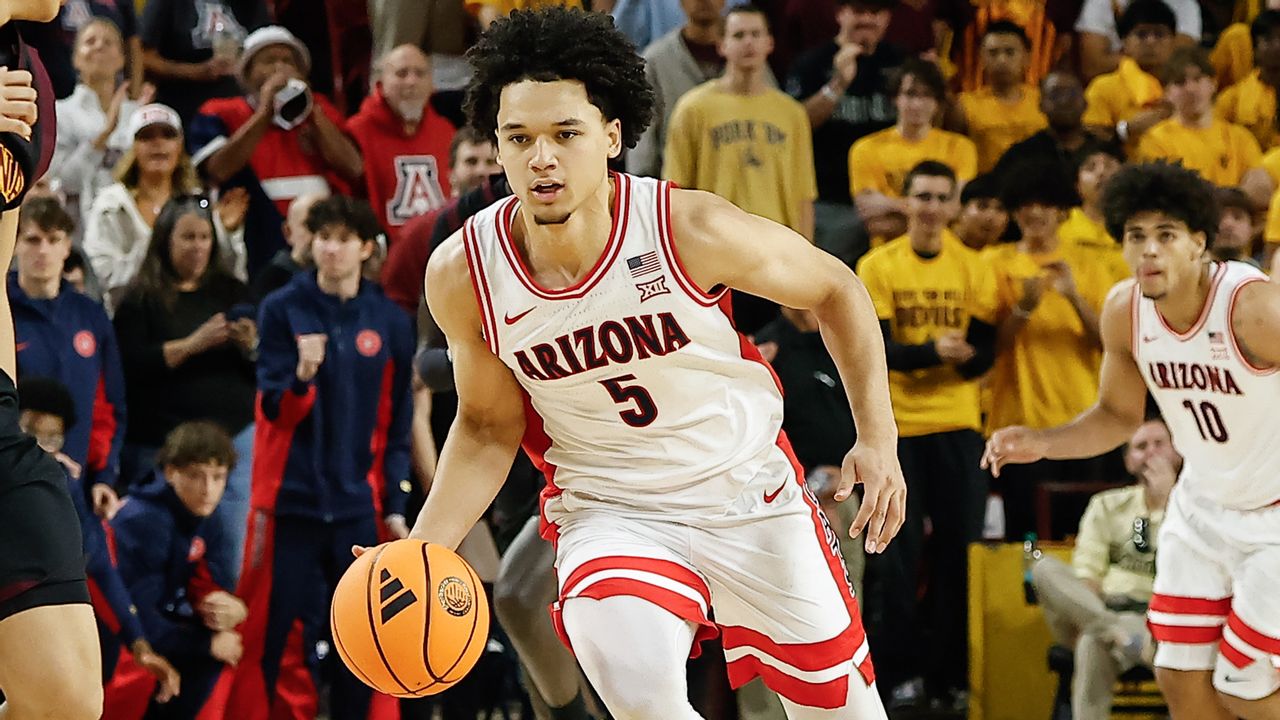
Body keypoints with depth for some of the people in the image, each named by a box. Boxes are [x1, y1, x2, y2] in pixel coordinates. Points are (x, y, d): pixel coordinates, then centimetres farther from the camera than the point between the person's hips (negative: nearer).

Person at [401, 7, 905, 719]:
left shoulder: (691, 229, -22)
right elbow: (489, 425, 1)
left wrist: (879, 440, -11)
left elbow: (835, 289, -4)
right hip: (609, 510, 0)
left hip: (751, 493, 1)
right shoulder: (462, 276, -16)